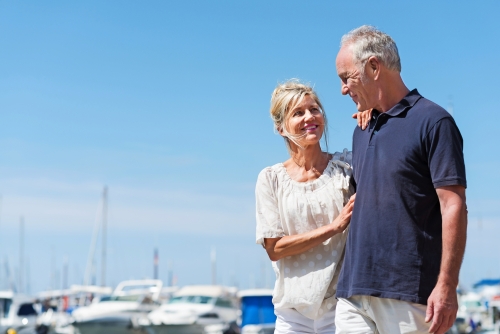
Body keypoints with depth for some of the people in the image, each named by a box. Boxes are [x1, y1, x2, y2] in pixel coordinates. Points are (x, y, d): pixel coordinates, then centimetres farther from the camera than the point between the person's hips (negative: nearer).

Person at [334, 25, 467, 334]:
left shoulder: (432, 121, -5)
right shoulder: (362, 131, 18)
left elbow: (454, 207, -12)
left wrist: (447, 286, -18)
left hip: (408, 294, -7)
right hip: (355, 291, 7)